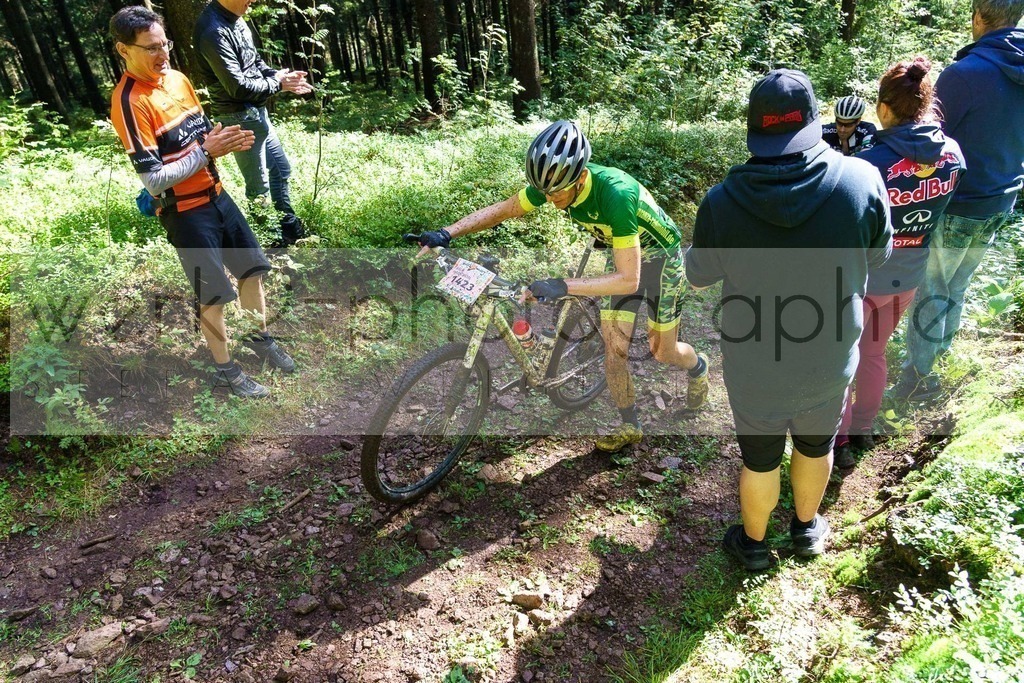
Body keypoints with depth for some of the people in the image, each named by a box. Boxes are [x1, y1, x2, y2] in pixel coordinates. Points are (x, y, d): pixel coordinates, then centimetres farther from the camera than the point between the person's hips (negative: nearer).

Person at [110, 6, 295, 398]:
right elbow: (153, 180, -23)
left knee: (252, 269, 16)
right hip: (185, 213, -7)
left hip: (216, 196, 8)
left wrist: (225, 141, -8)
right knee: (213, 296, 2)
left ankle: (261, 339, 37)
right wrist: (206, 151, -23)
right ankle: (227, 371, 21)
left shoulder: (177, 78, 4)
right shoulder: (129, 102, -19)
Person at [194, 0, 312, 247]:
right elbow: (238, 86, -25)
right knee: (258, 186, 1)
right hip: (240, 118, -10)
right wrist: (277, 84, -12)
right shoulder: (214, 30, -23)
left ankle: (291, 227, 34)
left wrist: (278, 75, -2)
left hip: (257, 112, 10)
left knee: (281, 168, 20)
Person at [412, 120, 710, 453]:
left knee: (662, 351, 7)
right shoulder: (555, 180, -22)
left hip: (659, 256, -5)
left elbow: (628, 279, -42)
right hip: (621, 254, 5)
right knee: (614, 348, -1)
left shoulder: (615, 193, -41)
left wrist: (563, 286, -52)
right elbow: (501, 210, -10)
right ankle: (630, 426, 17)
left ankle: (698, 367, 43)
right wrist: (446, 233, -22)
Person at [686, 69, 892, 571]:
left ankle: (753, 543, 44)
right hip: (830, 360, 2)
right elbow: (878, 254, -1)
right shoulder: (862, 181, -19)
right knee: (816, 446, 27)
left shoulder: (721, 203, -23)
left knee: (760, 459, 20)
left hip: (755, 367, -1)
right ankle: (806, 528, 53)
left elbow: (698, 274, -6)